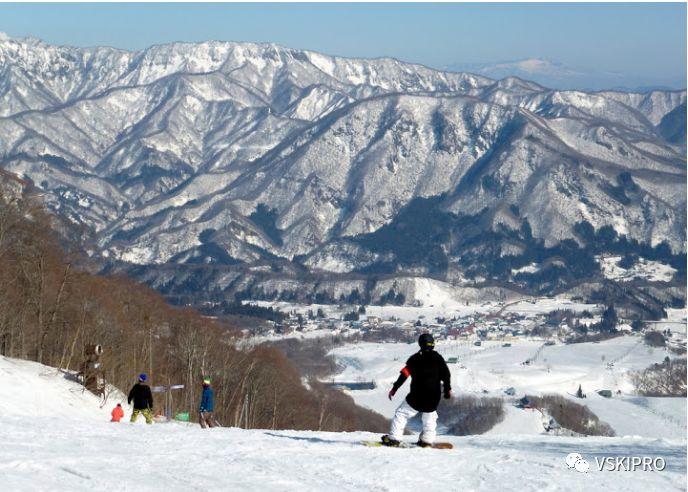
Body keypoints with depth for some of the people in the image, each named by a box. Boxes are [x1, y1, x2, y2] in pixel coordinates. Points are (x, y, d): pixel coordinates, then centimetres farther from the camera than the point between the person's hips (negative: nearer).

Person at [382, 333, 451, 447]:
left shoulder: (415, 358, -2)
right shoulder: (438, 358, 3)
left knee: (401, 414, 7)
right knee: (430, 418, 24)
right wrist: (447, 389, 16)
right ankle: (427, 440, 17)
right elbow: (446, 374, 3)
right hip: (434, 398, 2)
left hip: (416, 397, -2)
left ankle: (394, 438, -1)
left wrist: (394, 389, -1)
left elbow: (404, 374, -6)